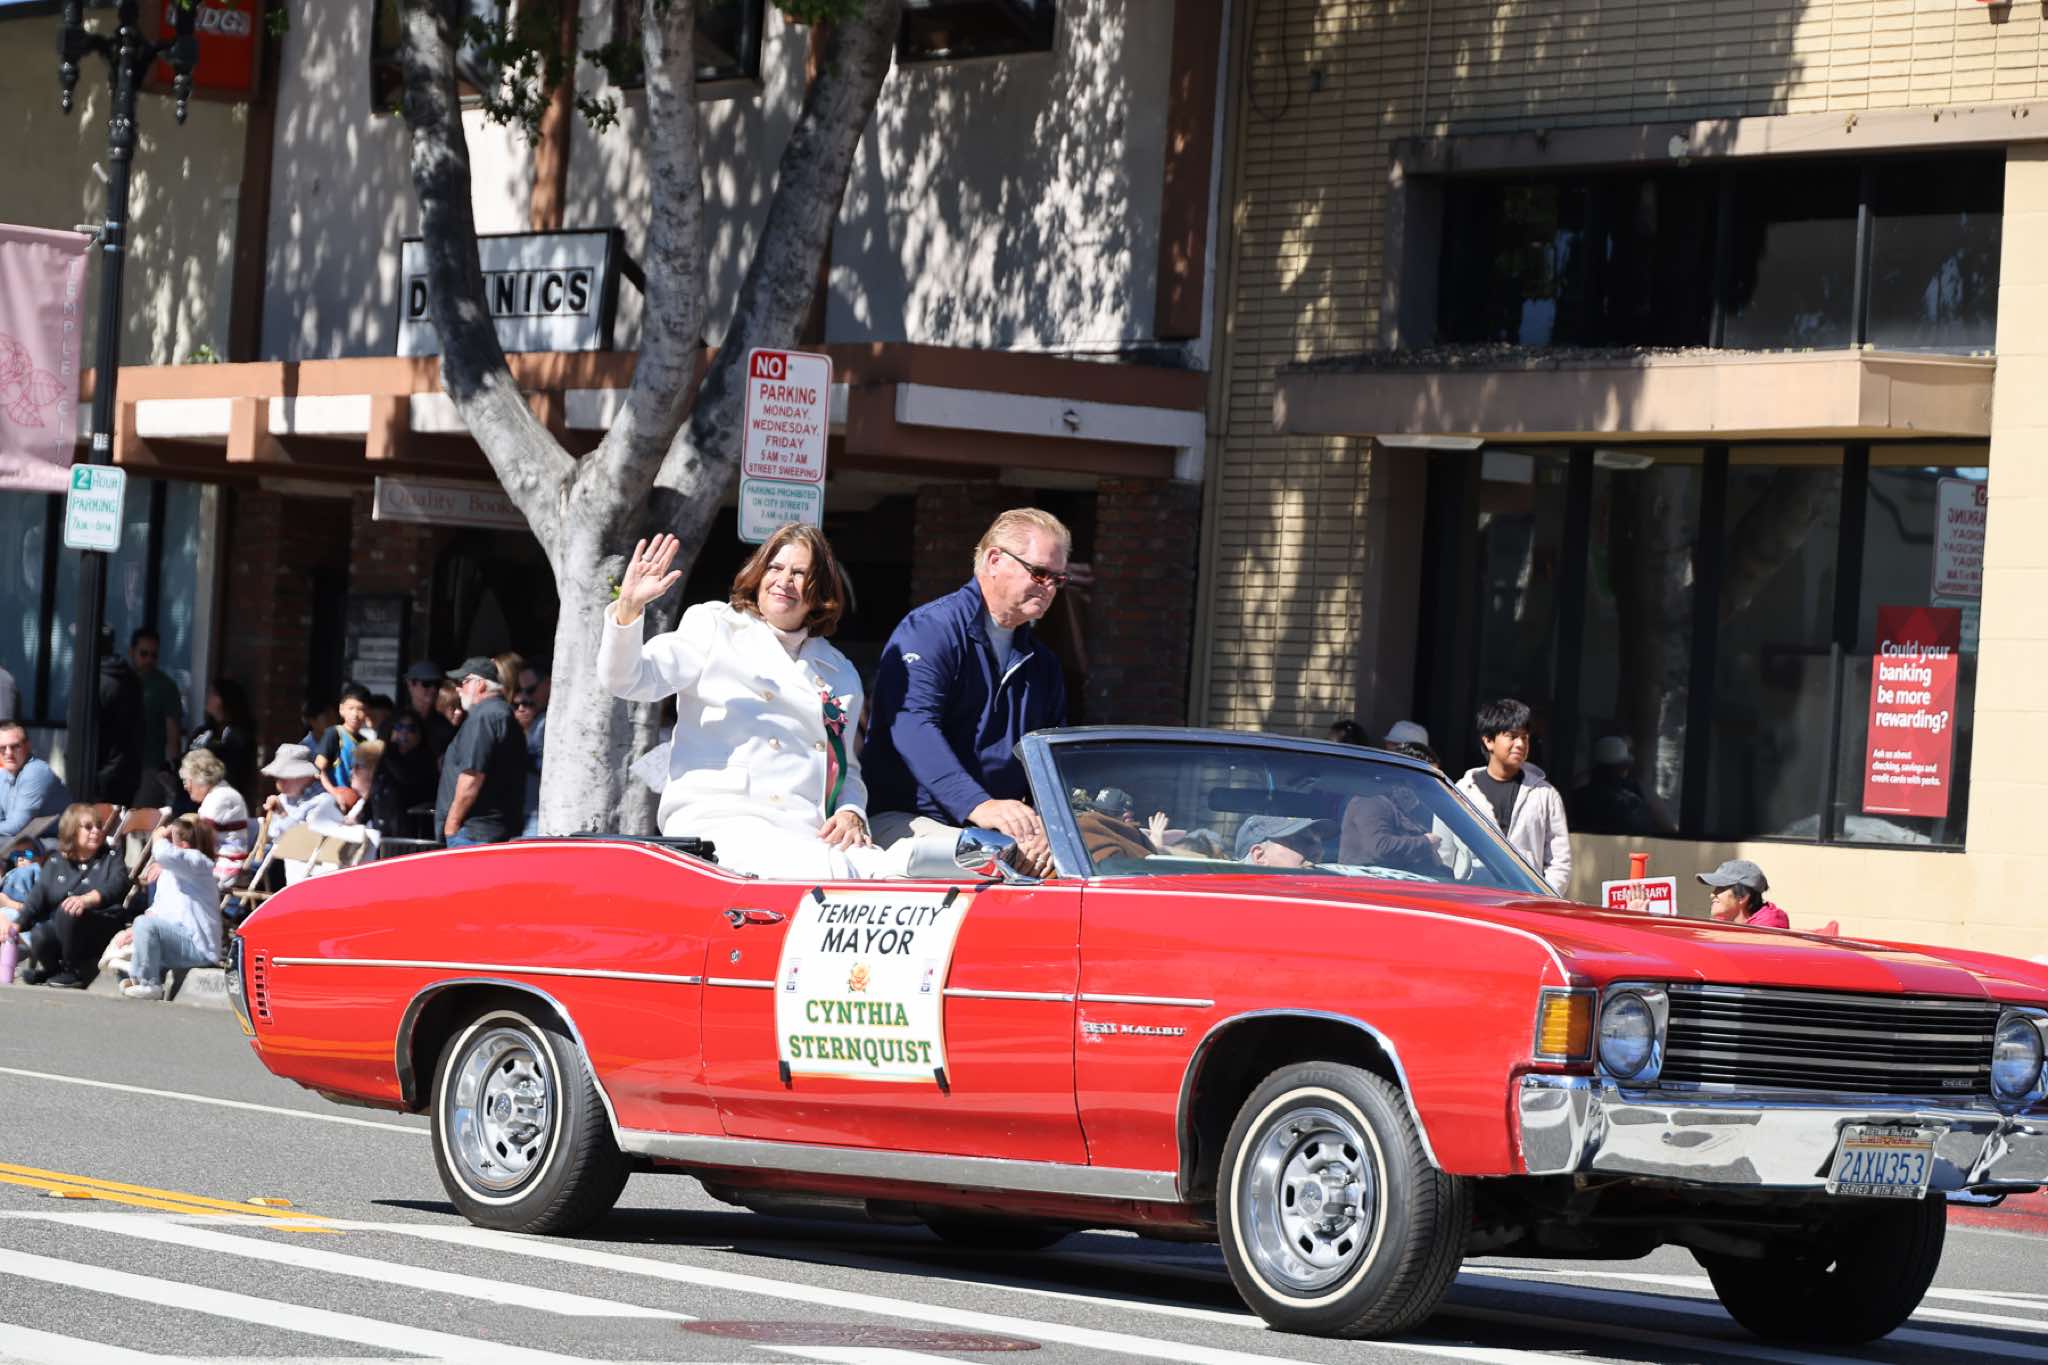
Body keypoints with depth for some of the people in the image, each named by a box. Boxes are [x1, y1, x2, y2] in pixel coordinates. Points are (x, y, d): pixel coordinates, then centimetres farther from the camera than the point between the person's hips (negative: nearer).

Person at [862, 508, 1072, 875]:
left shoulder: (1041, 663, 21)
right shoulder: (929, 629, -5)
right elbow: (912, 728, -20)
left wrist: (1050, 829, -9)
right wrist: (979, 805, -35)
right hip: (906, 821, -6)